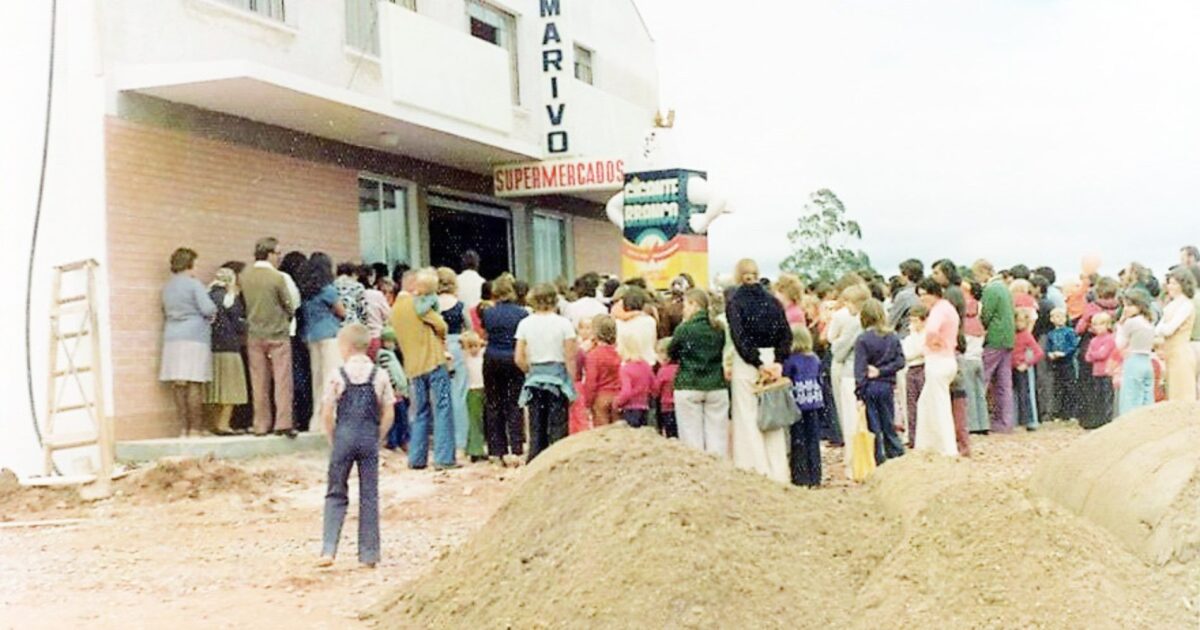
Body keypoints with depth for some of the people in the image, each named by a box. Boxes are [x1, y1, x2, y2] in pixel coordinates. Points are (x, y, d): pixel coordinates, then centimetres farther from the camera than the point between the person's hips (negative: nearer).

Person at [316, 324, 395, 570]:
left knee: (336, 494, 10)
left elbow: (326, 414, -4)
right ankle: (369, 554, 10)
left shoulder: (338, 376, -4)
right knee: (369, 496, 8)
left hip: (344, 437, -1)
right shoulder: (380, 375, 0)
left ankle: (328, 550, 1)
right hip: (370, 438, 1)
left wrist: (333, 439, 9)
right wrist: (377, 438, 11)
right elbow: (389, 413, 1)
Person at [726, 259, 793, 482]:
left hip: (746, 364, -4)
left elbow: (740, 338, -14)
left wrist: (758, 363, -14)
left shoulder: (734, 302, -4)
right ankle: (778, 473, 12)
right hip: (771, 362, 4)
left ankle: (756, 469, 1)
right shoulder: (773, 302, 6)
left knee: (748, 418, 2)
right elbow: (786, 335, -1)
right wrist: (777, 362, -6)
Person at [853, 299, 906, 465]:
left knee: (873, 426, 3)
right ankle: (896, 452, 12)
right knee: (888, 424, 13)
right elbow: (900, 361, -3)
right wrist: (882, 370, -8)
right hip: (887, 386, 3)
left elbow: (860, 369, -13)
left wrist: (859, 393, -13)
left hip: (869, 387, -3)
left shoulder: (862, 339, -11)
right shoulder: (893, 337, 2)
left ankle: (878, 459, 5)